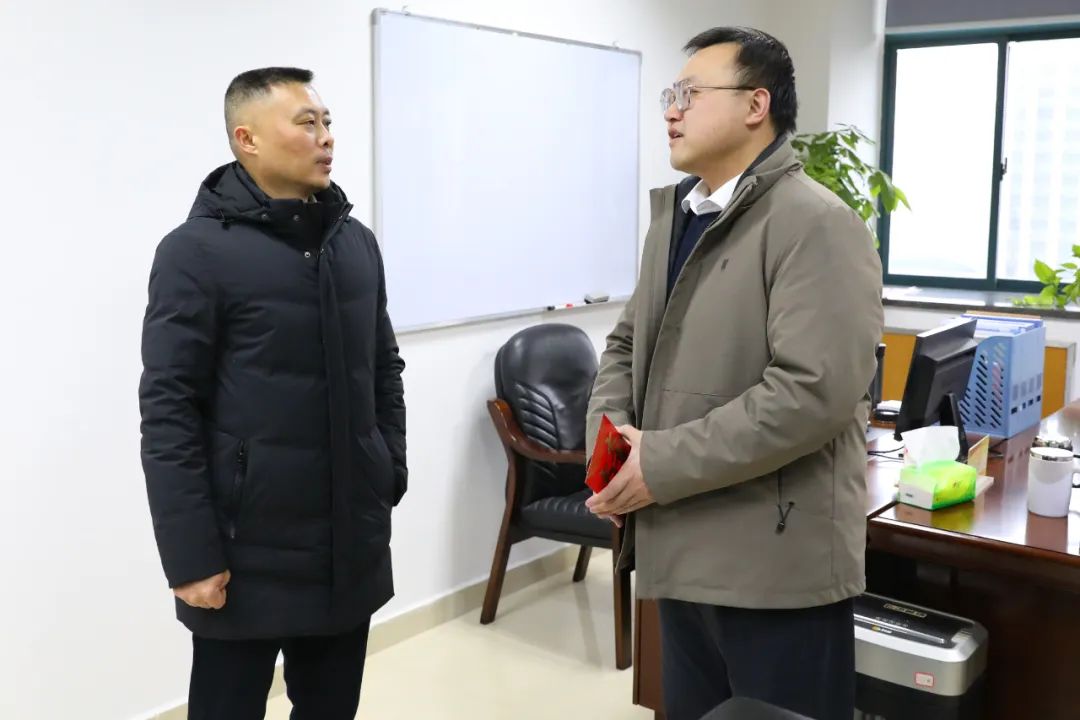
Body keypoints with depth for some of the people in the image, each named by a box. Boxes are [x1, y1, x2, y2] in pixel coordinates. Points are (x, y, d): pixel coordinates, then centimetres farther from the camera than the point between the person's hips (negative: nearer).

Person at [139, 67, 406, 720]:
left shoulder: (357, 242, 9)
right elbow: (168, 413, -12)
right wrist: (191, 556, -14)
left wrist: (391, 478, 8)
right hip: (248, 552, -5)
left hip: (351, 545, 5)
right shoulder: (197, 251, -9)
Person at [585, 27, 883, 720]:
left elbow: (815, 390, -24)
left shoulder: (817, 225, -13)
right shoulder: (675, 217, 14)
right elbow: (626, 345, 18)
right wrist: (608, 441, -3)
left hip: (776, 563, -8)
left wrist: (663, 465, -20)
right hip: (682, 549, 8)